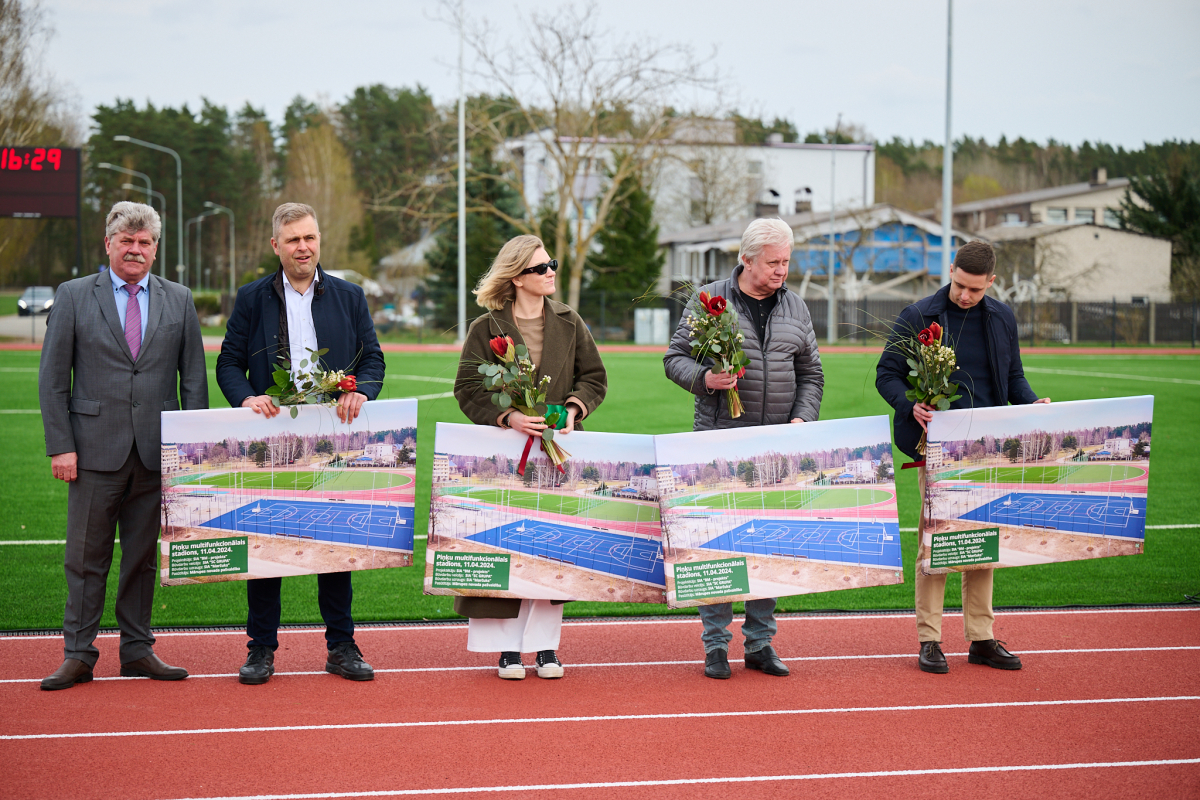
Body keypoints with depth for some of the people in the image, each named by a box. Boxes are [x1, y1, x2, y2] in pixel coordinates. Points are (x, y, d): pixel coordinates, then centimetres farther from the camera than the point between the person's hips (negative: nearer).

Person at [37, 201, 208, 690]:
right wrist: (60, 445, -7)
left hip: (157, 452, 2)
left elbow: (194, 378, 9)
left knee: (144, 557, 8)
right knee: (86, 558, 2)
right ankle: (78, 655, 9)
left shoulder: (179, 301, 10)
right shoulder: (73, 297, 4)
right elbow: (52, 378, 1)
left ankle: (137, 650, 17)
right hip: (96, 448, -2)